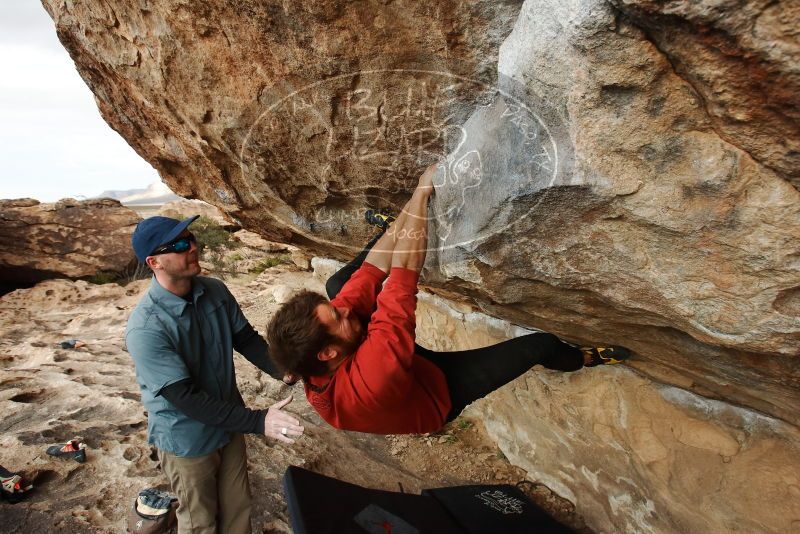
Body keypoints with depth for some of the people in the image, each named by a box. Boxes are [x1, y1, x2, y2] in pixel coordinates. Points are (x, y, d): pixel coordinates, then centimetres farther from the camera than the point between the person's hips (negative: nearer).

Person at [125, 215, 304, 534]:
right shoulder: (145, 328, -28)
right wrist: (258, 421, -32)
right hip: (186, 441, -5)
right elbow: (186, 398, -29)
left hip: (228, 424, 5)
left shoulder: (216, 291, -9)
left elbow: (246, 339, -2)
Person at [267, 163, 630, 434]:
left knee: (337, 282, 1)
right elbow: (401, 282, -49)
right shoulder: (372, 380, -49)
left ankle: (391, 225, 23)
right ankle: (585, 359, 28)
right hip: (436, 391, -5)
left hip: (408, 364, 5)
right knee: (542, 344, -8)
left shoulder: (316, 368, -28)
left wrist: (415, 201, -27)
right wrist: (422, 195, -41)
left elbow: (369, 274, -28)